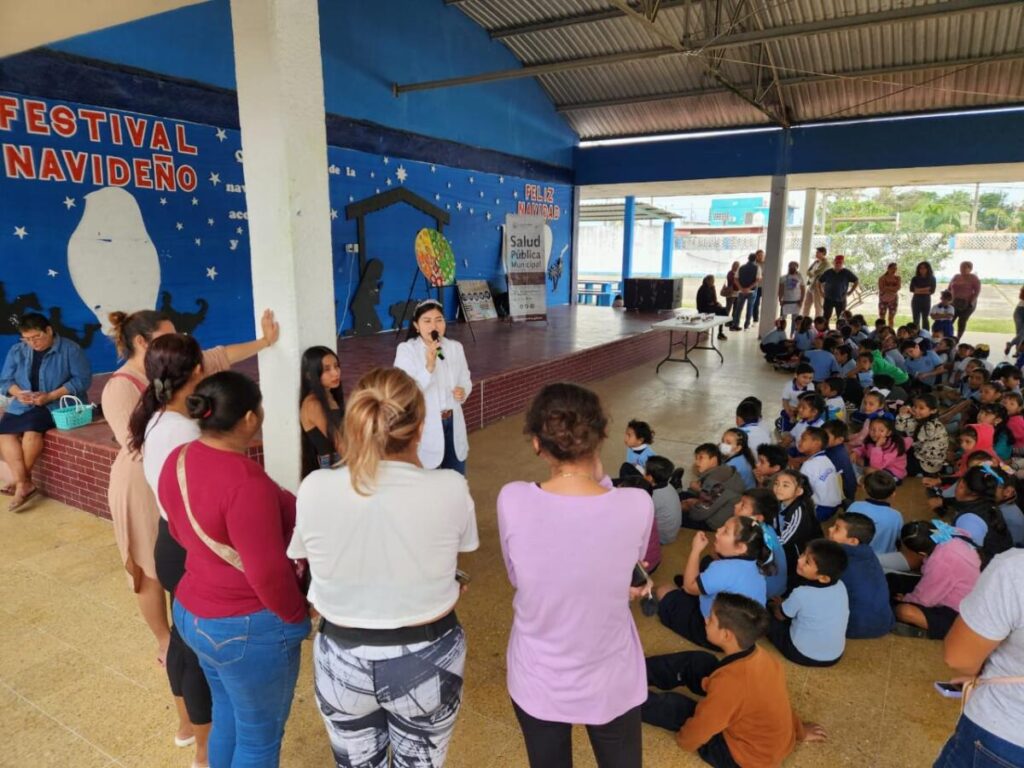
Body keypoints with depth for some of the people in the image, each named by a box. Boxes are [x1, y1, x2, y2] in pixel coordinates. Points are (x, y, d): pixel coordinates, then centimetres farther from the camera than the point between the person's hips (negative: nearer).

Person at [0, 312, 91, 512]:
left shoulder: (70, 349, -6)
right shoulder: (16, 351, 10)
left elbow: (82, 379, -13)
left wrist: (50, 396, -20)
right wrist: (18, 393, -13)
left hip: (58, 405, -6)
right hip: (23, 405, 6)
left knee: (32, 429, -31)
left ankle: (21, 480, -13)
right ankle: (24, 484, -23)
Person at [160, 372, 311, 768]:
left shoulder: (177, 460, -3)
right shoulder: (245, 481, -31)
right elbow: (268, 572, -27)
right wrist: (295, 616, -10)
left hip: (193, 612, 9)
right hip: (247, 628, -8)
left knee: (228, 716, 28)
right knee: (259, 736, 14)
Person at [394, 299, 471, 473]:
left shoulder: (455, 347, 2)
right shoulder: (406, 350, -12)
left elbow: (465, 380, 13)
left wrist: (463, 391, -10)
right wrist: (429, 367, -33)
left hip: (453, 422, 5)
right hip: (424, 426, -5)